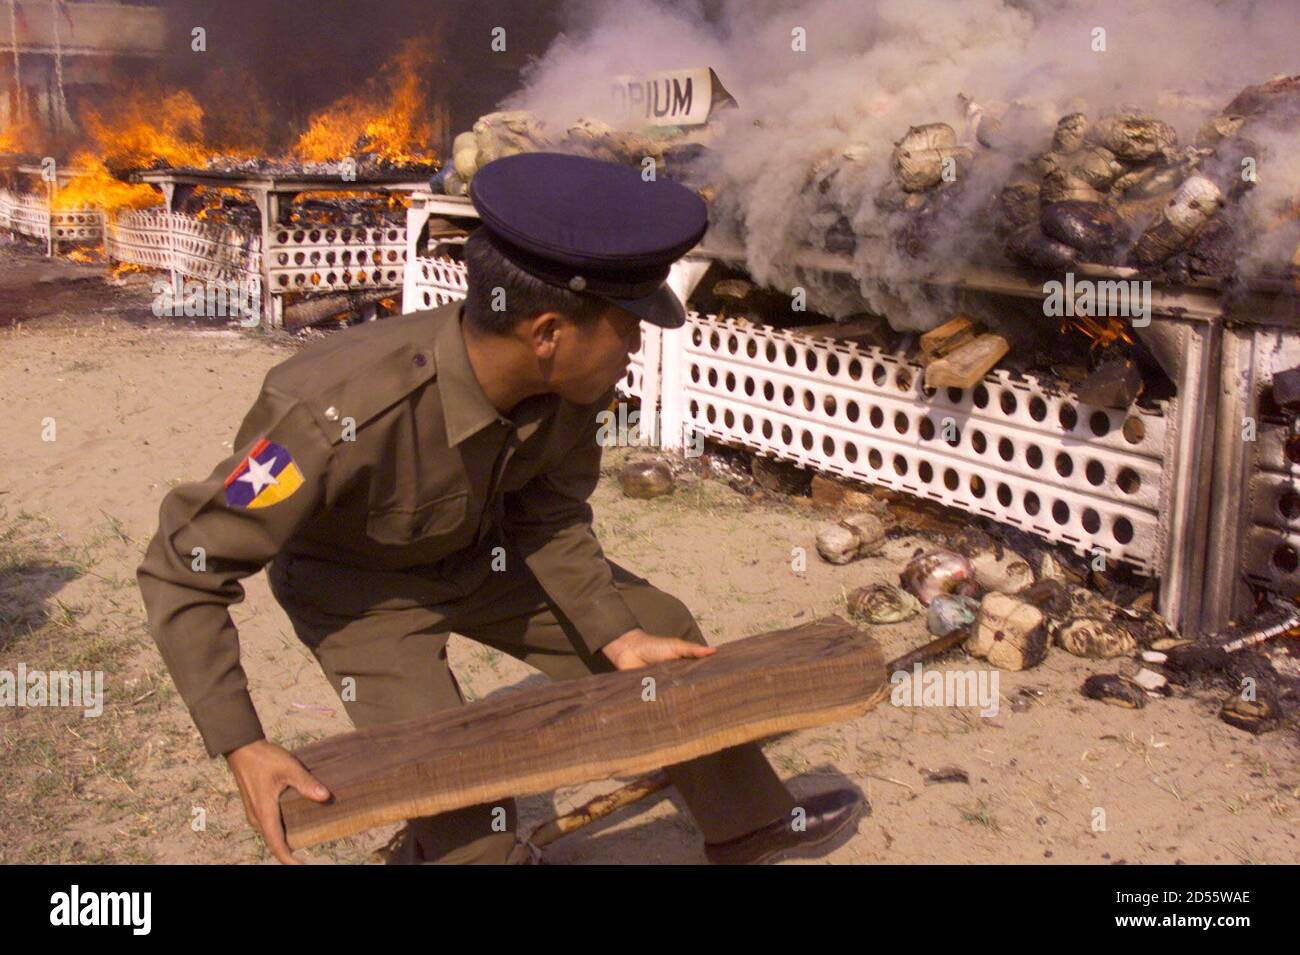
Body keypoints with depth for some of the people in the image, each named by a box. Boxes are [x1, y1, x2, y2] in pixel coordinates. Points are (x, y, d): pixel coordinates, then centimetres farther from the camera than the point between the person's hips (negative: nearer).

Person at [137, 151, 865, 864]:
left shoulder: (572, 379, -24)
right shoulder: (343, 417, -41)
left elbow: (551, 518, -4)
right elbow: (181, 570, -29)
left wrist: (617, 637, -7)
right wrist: (242, 747, -30)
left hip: (485, 553, 6)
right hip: (363, 589, -5)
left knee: (659, 633, 11)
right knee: (468, 821, -18)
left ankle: (749, 825, 35)